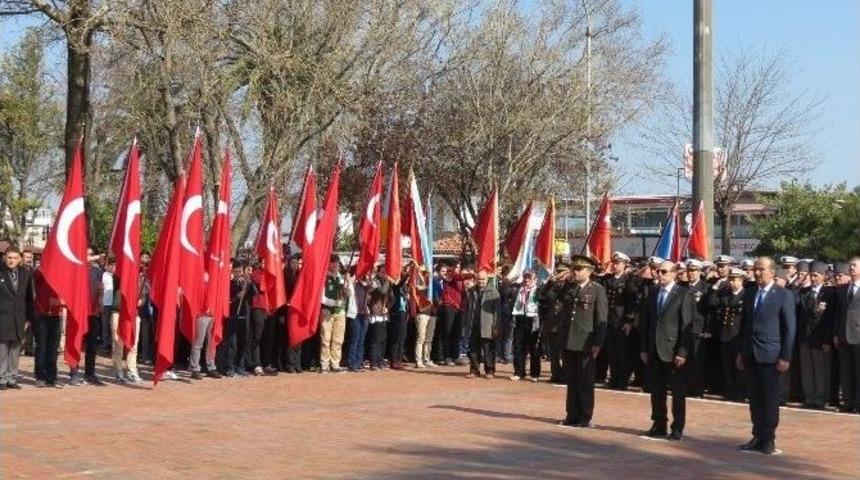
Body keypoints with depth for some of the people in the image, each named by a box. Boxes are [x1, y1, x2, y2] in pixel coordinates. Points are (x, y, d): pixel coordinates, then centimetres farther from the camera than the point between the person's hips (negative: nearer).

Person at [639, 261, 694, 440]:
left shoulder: (684, 295, -7)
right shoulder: (653, 294, 11)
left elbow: (687, 326, -10)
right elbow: (646, 322, 13)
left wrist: (682, 352, -15)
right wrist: (644, 348, 7)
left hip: (673, 351, -6)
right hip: (654, 351, 6)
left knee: (678, 392, 3)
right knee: (656, 392, 10)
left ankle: (677, 428, 11)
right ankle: (659, 425, 19)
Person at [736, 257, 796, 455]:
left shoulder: (784, 295, -6)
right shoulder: (750, 294, 10)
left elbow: (790, 328, -7)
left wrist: (785, 357, -11)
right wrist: (741, 352, 12)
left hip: (770, 355, -5)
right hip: (751, 355, 5)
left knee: (770, 399, 0)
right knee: (755, 399, 9)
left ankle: (769, 439, 8)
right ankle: (757, 437, 17)